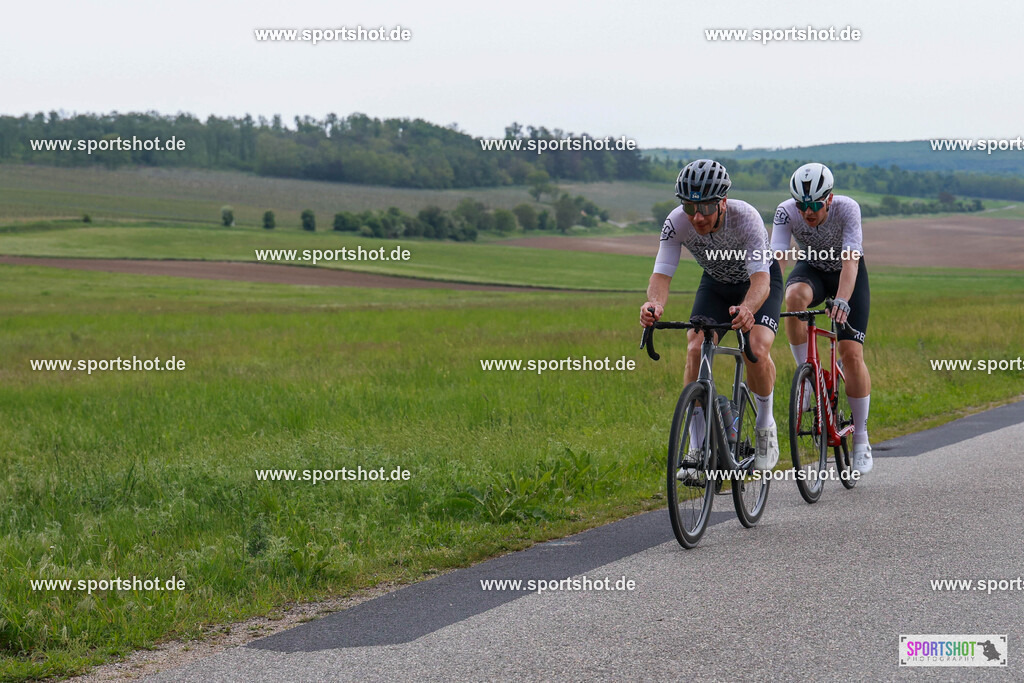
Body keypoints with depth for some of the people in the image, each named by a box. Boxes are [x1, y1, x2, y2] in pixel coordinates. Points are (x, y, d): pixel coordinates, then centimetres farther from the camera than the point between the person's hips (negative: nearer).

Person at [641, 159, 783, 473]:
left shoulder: (746, 217, -37)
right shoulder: (676, 223, -28)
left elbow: (760, 279, -44)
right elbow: (662, 273, -32)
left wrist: (747, 309, -66)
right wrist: (654, 303, -55)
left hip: (760, 282, -3)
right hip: (716, 282, 3)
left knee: (756, 350, -26)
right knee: (695, 350, -19)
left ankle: (766, 426, 2)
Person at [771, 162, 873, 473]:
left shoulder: (847, 208, -31)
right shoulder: (786, 212, -26)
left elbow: (850, 260, -41)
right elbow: (775, 258, -35)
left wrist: (841, 301, -56)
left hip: (847, 275, -1)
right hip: (811, 269, 2)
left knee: (852, 354, -13)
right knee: (795, 295, -36)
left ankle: (861, 439, 1)